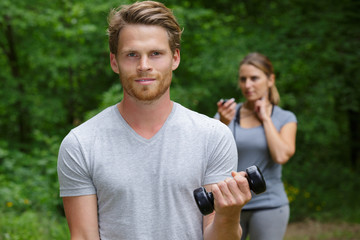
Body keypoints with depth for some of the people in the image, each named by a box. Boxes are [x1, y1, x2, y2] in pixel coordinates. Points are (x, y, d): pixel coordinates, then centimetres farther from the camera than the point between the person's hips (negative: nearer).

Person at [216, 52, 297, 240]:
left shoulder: (285, 118, 2)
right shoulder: (226, 113, 4)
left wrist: (265, 118, -6)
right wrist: (223, 124, -19)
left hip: (268, 205, -1)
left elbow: (281, 156, -15)